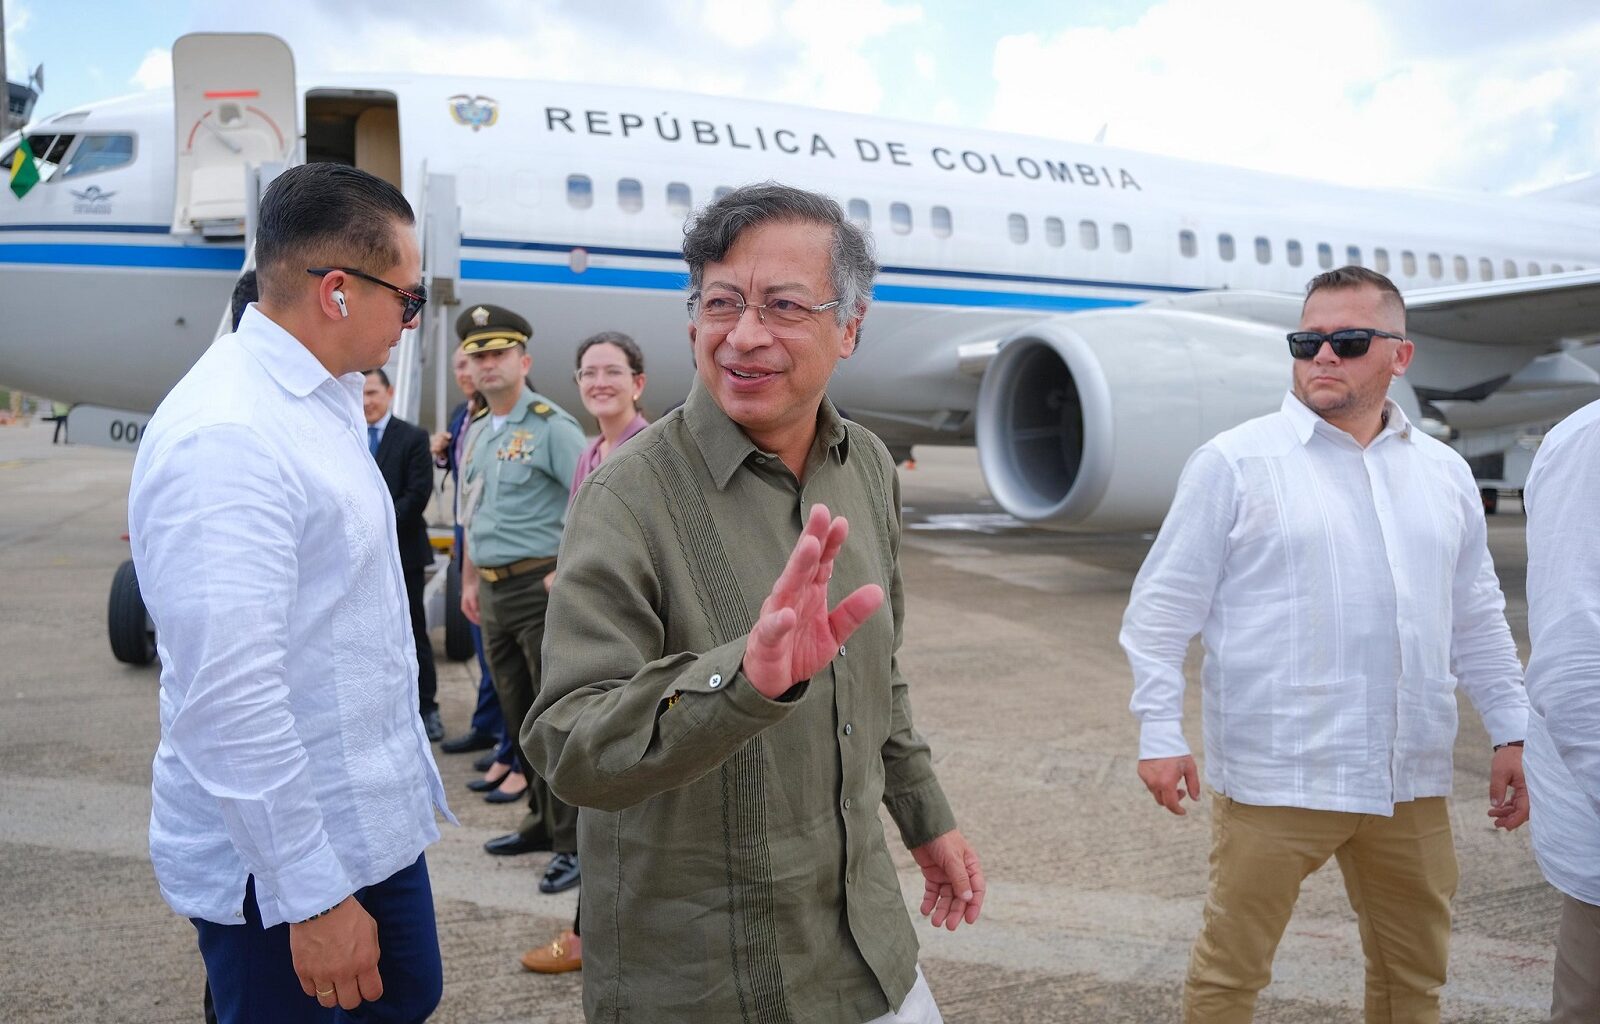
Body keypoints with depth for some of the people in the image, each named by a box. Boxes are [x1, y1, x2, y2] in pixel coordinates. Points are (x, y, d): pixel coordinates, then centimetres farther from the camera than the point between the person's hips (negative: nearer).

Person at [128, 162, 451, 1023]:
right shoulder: (224, 437, -24)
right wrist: (313, 898, -23)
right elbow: (227, 697, -27)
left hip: (376, 817, 9)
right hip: (284, 856, -9)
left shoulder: (327, 398, 6)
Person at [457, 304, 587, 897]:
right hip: (495, 592, 8)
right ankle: (543, 820, 28)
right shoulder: (477, 432, 15)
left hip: (542, 586, -8)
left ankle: (573, 842, 2)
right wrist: (470, 580, 21)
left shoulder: (550, 426, -10)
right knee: (519, 715, 15)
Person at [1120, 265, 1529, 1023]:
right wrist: (1159, 735, -9)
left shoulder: (1444, 472, 10)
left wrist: (1510, 732, 14)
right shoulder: (1234, 462, -6)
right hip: (1276, 777, -5)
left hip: (1411, 780, 5)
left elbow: (1477, 620, 18)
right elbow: (1163, 609, -5)